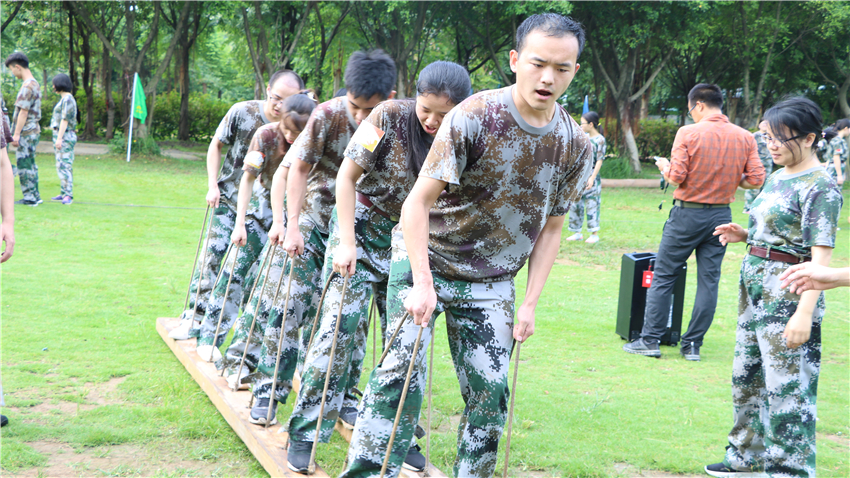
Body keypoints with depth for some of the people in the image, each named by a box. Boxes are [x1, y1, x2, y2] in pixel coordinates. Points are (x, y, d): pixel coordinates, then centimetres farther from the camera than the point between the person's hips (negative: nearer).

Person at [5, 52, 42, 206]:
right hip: (33, 131, 10)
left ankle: (30, 197, -2)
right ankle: (34, 196, 18)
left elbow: (23, 112, -19)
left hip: (26, 132, -10)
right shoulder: (35, 84, 15)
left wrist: (16, 134, -18)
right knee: (30, 164, 14)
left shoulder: (27, 86, -16)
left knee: (24, 164, -5)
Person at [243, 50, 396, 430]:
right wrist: (291, 225, -11)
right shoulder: (328, 115, -20)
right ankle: (268, 391, 4)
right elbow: (298, 169, -9)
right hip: (315, 222, -1)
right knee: (290, 305, -5)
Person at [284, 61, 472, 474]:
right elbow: (346, 176, -9)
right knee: (340, 324, -9)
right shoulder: (390, 116, -16)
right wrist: (346, 242, -14)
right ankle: (305, 430, 1)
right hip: (363, 225, -2)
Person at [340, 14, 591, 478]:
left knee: (490, 393, 4)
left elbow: (550, 229, 6)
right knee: (403, 369, -15)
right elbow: (418, 201, -18)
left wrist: (530, 304, 1)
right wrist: (422, 282, -24)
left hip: (492, 283, 4)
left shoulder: (574, 144, -4)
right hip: (427, 260, -4)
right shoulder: (474, 116, -19)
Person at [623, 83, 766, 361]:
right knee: (709, 281, 8)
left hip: (687, 213, -4)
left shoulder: (688, 133, -11)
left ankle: (650, 340, 6)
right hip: (721, 216, 4)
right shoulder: (745, 138, 1)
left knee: (662, 277, 5)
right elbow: (756, 180, -1)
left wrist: (664, 166, 7)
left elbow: (676, 177, -14)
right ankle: (693, 345, 9)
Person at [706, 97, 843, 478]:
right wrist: (744, 236, 6)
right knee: (746, 375, 18)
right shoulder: (777, 178, 13)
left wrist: (805, 314, -27)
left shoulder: (820, 188, -15)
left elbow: (820, 257, -21)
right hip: (754, 284, 10)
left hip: (790, 292, -10)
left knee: (787, 388, -7)